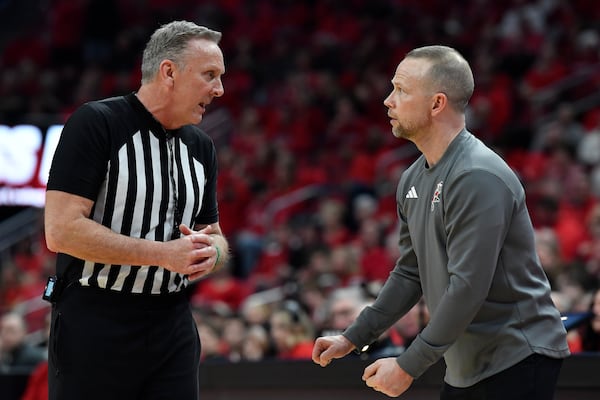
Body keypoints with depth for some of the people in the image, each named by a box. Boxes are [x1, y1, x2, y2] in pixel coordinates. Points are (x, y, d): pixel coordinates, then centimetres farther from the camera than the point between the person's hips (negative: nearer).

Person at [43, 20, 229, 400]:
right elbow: (62, 230, -17)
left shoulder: (201, 146, 13)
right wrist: (164, 253, -18)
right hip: (94, 327, -6)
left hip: (173, 327, 6)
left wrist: (214, 251, -5)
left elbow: (214, 235, 21)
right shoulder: (95, 123, -9)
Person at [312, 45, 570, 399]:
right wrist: (354, 338, 12)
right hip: (466, 368, 9)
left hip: (518, 360, -9)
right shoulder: (414, 179, 10)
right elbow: (410, 273, 19)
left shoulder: (478, 178, -19)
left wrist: (409, 366, -22)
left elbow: (468, 287, -25)